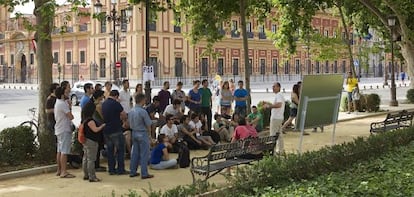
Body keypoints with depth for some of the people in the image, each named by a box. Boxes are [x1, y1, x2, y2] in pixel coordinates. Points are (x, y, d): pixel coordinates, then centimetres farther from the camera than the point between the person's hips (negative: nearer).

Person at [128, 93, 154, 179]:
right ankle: (144, 173, 3)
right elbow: (148, 125, -13)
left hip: (134, 133, 7)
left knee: (135, 153, 14)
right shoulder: (143, 111, -19)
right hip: (142, 133, -7)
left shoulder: (131, 111, 3)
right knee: (144, 154, 0)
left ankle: (132, 172, 19)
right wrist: (149, 132, 4)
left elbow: (130, 123, 9)